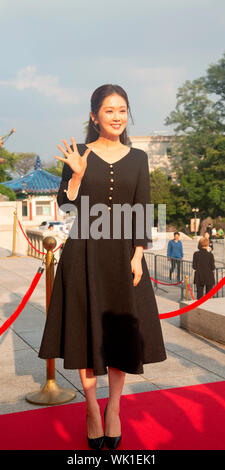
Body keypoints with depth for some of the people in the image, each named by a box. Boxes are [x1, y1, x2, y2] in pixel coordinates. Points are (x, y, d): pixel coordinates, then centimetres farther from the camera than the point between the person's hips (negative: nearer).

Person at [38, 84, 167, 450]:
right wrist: (77, 174, -16)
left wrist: (137, 256, -5)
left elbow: (142, 211, 3)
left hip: (122, 254, 2)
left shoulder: (138, 158, 6)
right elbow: (65, 207, -2)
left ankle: (114, 409, 25)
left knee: (121, 333, 7)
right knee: (87, 332, 5)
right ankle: (92, 411, 22)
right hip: (84, 254, -1)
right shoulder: (77, 155, 1)